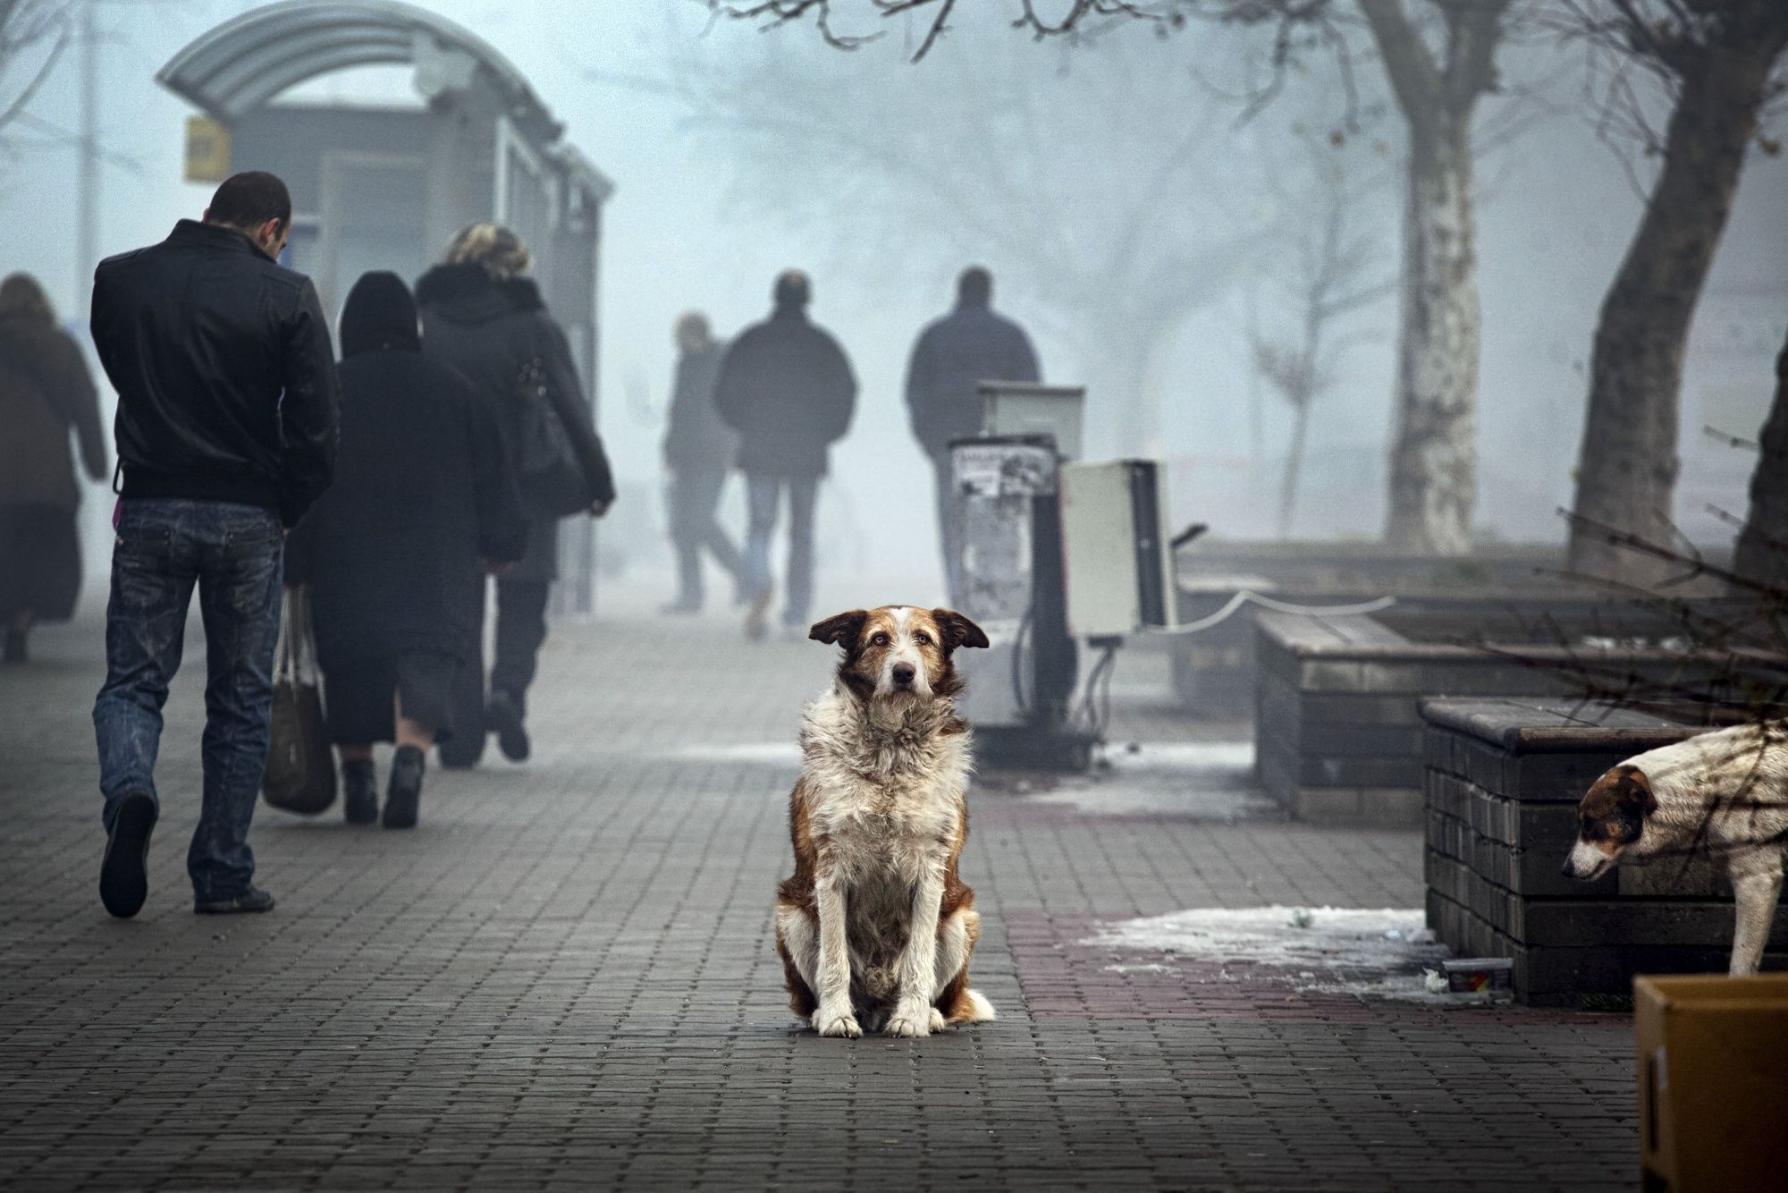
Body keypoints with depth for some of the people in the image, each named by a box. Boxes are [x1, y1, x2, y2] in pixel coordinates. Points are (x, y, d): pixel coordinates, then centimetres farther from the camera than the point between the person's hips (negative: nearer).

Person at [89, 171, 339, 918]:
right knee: (240, 702, 10)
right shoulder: (287, 297, -7)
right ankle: (223, 877, 10)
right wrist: (285, 511, 4)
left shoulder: (118, 281, 2)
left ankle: (129, 790, -22)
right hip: (248, 519, -1)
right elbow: (315, 430, -10)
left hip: (149, 511, 1)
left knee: (132, 681, 9)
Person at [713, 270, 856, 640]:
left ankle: (759, 586, -27)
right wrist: (828, 432, 5)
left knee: (760, 525, 3)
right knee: (802, 531, 8)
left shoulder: (751, 340, 1)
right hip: (808, 451, 0)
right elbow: (846, 389, -6)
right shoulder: (822, 343, 1)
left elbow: (724, 391, -2)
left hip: (759, 447, 0)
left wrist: (744, 426, 12)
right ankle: (797, 613, 5)